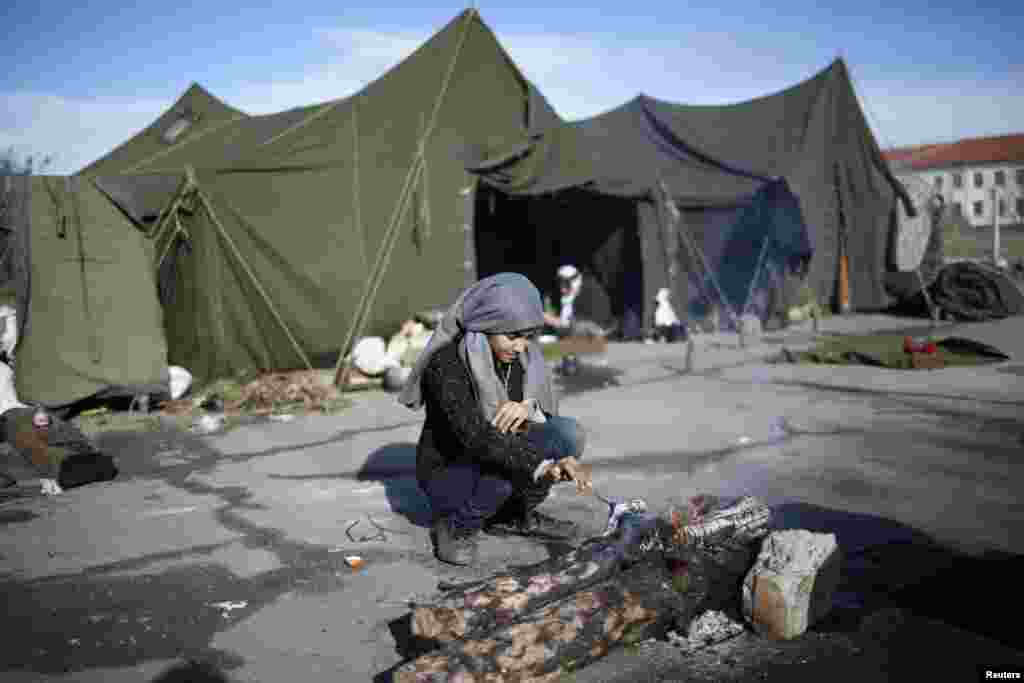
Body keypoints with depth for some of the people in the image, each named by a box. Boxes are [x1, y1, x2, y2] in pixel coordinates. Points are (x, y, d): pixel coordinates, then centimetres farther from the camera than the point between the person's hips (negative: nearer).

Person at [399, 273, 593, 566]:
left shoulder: (520, 355, -6)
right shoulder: (447, 364, -26)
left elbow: (547, 409, -1)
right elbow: (476, 437, -38)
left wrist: (529, 407, -25)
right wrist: (542, 465, -49)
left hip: (495, 466, 6)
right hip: (446, 474, -6)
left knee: (568, 433, -16)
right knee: (509, 464, -36)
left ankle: (513, 516, 3)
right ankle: (458, 524, -8)